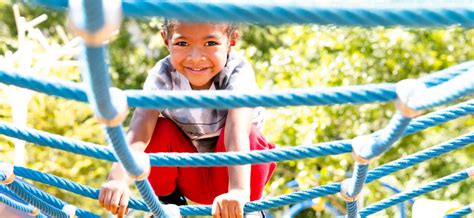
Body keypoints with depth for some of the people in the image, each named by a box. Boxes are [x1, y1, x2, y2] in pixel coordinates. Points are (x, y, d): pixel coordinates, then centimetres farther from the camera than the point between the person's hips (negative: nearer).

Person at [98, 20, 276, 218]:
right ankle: (167, 200, 1)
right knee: (160, 128, -25)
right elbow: (138, 131, -36)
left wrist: (238, 190, -57)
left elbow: (237, 132, -42)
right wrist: (118, 179, -53)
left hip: (228, 170, -2)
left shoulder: (238, 71, -27)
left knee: (247, 132, -31)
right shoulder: (163, 76, -22)